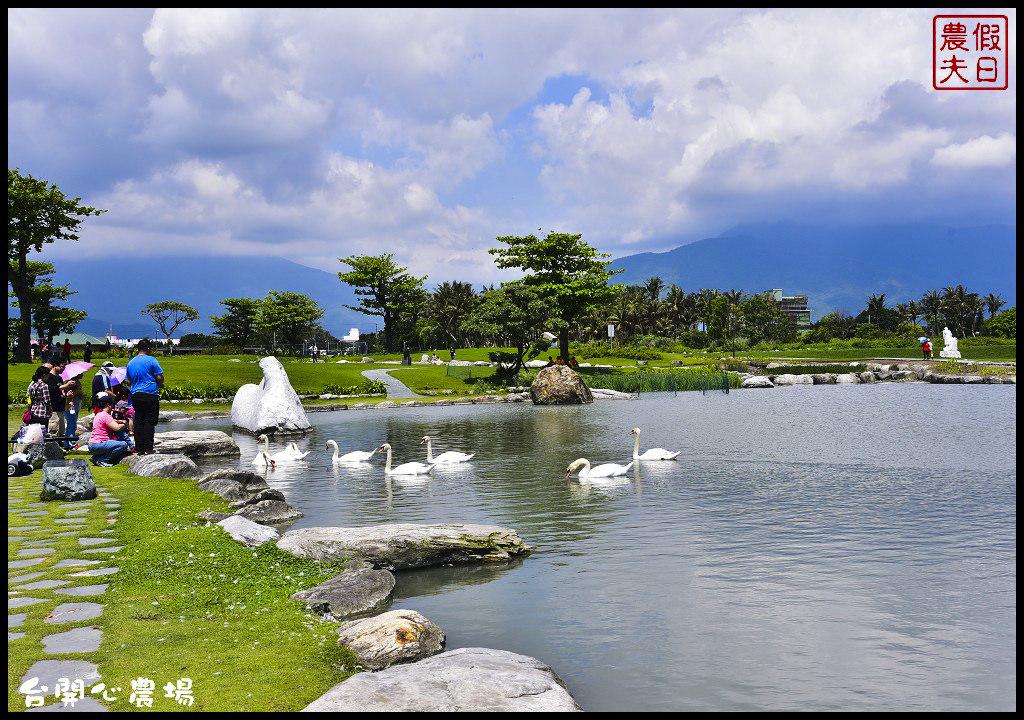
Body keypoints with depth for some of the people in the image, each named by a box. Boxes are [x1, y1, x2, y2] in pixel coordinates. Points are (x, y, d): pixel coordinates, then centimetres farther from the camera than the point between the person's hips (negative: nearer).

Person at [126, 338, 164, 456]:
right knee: (149, 422, -3)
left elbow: (129, 381, 18)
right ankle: (148, 449, -5)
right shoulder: (151, 360, -7)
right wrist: (160, 385, 10)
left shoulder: (131, 362, 13)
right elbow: (160, 378, -9)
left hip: (135, 395, 6)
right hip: (150, 394, -6)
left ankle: (139, 449, 10)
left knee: (139, 422, 9)